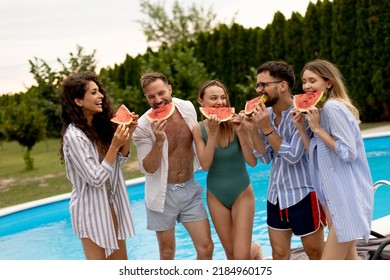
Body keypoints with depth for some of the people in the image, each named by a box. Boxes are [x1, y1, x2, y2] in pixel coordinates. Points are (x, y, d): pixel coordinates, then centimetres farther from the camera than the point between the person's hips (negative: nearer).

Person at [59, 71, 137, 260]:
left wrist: (128, 134, -7)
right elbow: (95, 179, -23)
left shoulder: (100, 125, 1)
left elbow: (120, 159, 8)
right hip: (91, 209, -7)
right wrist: (114, 146, -28)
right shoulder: (74, 136, -22)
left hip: (112, 203, 7)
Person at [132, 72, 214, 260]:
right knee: (167, 254, 9)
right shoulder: (143, 126, -16)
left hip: (190, 189, 3)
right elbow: (148, 169, -17)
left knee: (206, 248, 1)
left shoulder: (188, 108, -4)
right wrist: (159, 141, -29)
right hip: (163, 193, -3)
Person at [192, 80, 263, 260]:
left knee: (242, 256, -5)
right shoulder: (199, 129, -8)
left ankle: (256, 251, 29)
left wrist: (239, 132, -27)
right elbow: (205, 165, -17)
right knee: (231, 253, 13)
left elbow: (253, 162, -18)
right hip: (216, 196, 2)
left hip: (242, 194, -2)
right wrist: (213, 133, -24)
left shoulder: (236, 123, -14)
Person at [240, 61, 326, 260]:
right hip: (276, 195, 6)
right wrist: (253, 129, -11)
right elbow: (265, 158, 3)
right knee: (279, 254, 11)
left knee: (316, 254, 9)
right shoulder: (266, 114, 2)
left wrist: (267, 128, -22)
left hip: (303, 194, -6)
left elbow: (293, 156, -20)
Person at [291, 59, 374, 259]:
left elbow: (348, 153, -21)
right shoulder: (322, 109, 13)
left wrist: (317, 129, -18)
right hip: (336, 194, 10)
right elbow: (316, 155, 12)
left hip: (346, 194, -10)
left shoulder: (332, 108, -16)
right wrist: (301, 128, 1)